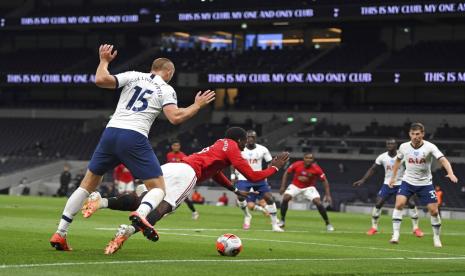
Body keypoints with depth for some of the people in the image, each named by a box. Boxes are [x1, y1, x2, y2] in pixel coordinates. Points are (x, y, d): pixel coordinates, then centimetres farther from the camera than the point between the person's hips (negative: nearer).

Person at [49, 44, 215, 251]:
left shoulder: (133, 76, 15)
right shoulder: (166, 90, 8)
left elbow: (100, 80, 4)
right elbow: (175, 117, -7)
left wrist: (104, 61, 22)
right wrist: (197, 106, 8)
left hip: (111, 132, 4)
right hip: (134, 138, -4)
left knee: (88, 184, 16)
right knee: (158, 188, 4)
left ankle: (60, 234, 11)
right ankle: (140, 215, -32)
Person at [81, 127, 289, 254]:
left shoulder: (217, 145, 37)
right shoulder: (232, 149, 13)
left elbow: (215, 174, 54)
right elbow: (253, 177, 11)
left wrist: (236, 191, 60)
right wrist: (275, 167, 26)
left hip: (169, 168, 8)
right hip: (186, 173, -8)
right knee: (164, 207, -25)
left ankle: (102, 202, -22)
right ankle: (129, 230, -50)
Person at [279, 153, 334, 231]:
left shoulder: (316, 169, -24)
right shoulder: (296, 165, -21)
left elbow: (325, 181, -16)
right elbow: (286, 173, -6)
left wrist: (327, 195, -23)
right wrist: (283, 186, -12)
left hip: (309, 187, -1)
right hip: (295, 186, 1)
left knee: (318, 203, -18)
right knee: (285, 199, -20)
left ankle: (328, 224, -3)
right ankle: (282, 221, -2)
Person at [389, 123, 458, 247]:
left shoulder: (430, 147, -17)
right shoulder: (404, 147, -8)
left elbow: (443, 160, -29)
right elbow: (398, 160, 13)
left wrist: (451, 173, -46)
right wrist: (393, 177, 15)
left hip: (425, 183, -1)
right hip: (408, 181, 1)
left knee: (434, 211, -3)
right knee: (399, 204, -20)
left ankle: (436, 238, 18)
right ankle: (395, 235, -14)